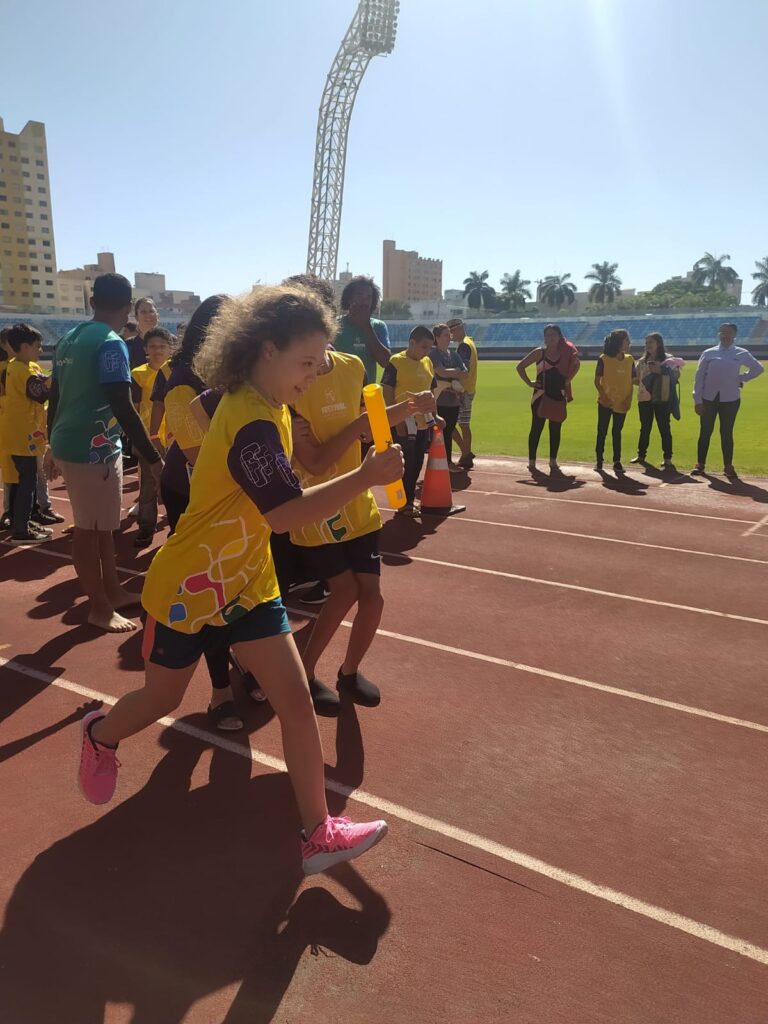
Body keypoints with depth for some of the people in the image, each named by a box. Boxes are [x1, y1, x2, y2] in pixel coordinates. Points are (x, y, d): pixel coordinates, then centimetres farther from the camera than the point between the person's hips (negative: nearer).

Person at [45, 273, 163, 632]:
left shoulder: (68, 339, 12)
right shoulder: (111, 343, -14)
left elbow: (55, 398, 17)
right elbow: (122, 407, -21)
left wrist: (53, 446, 26)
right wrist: (154, 458, -20)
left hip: (67, 444, 9)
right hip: (94, 449, -9)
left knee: (101, 525, 17)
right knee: (90, 529, 1)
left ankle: (113, 592, 29)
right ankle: (100, 608, 13)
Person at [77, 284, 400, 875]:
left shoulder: (268, 408, 1)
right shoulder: (251, 422, -28)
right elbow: (285, 513, -34)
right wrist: (368, 476, -37)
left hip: (247, 584, 7)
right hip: (188, 588, -7)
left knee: (296, 701, -1)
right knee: (161, 699, 17)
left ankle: (318, 832, 9)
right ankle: (101, 735, 52)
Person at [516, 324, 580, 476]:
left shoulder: (566, 353, 1)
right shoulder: (539, 353, -4)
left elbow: (576, 364, 16)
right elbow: (520, 366, 0)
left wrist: (567, 380, 4)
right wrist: (529, 383, -6)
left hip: (559, 397, 2)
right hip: (541, 396, -2)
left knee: (555, 430, 7)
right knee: (536, 428, 1)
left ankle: (553, 462, 17)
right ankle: (531, 462, 7)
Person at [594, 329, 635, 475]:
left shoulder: (630, 360, 3)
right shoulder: (604, 359, -8)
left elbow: (633, 380, 5)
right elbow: (597, 381, -7)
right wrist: (604, 396, -15)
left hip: (622, 403, 3)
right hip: (606, 402, -3)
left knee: (617, 433, 8)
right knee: (602, 432, 4)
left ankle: (617, 462, 12)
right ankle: (599, 461, 15)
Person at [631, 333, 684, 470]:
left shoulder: (668, 359, -2)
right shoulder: (642, 361, 10)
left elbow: (677, 374, -10)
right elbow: (636, 378, 17)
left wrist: (661, 371, -20)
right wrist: (641, 382, -3)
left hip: (662, 399, -4)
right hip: (645, 399, 4)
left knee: (664, 428, -2)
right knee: (645, 428, 12)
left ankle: (667, 458, 2)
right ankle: (641, 455, 22)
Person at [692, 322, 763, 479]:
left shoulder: (741, 354, 3)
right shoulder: (709, 353, 1)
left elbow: (758, 368, 17)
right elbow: (699, 377, -1)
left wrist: (742, 378, 4)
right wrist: (698, 400, -6)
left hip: (730, 399, 0)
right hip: (708, 397, 0)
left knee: (727, 433, 3)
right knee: (705, 431, 6)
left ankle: (728, 467, 10)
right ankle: (701, 464, 16)